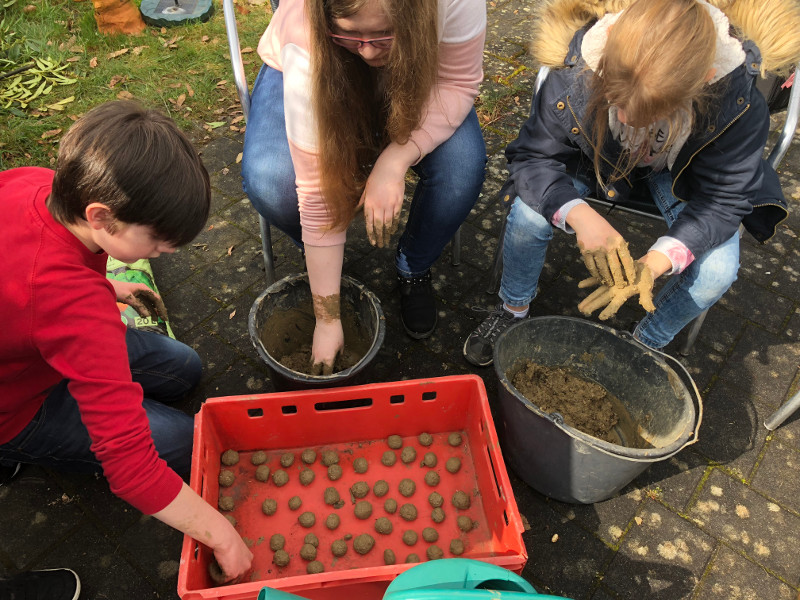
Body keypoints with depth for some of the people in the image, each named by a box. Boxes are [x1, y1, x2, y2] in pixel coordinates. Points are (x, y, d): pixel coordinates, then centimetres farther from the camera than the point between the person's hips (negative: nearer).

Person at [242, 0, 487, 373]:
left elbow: (458, 81, -21)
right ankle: (321, 257, 5)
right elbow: (318, 191, -35)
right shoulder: (307, 51, -38)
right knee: (269, 182, -31)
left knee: (462, 167, -28)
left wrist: (394, 159, -40)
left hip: (409, 82, 2)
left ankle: (414, 269, 4)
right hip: (320, 79, -1)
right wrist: (327, 319, -27)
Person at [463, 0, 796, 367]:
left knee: (717, 273, -22)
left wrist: (656, 261, -43)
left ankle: (646, 346, 11)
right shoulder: (577, 70, -35)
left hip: (679, 172, 1)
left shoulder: (738, 102, -35)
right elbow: (535, 155, -25)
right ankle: (513, 310, 5)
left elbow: (721, 200, -24)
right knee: (527, 214, -28)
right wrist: (579, 216, -46)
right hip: (594, 158, 0)